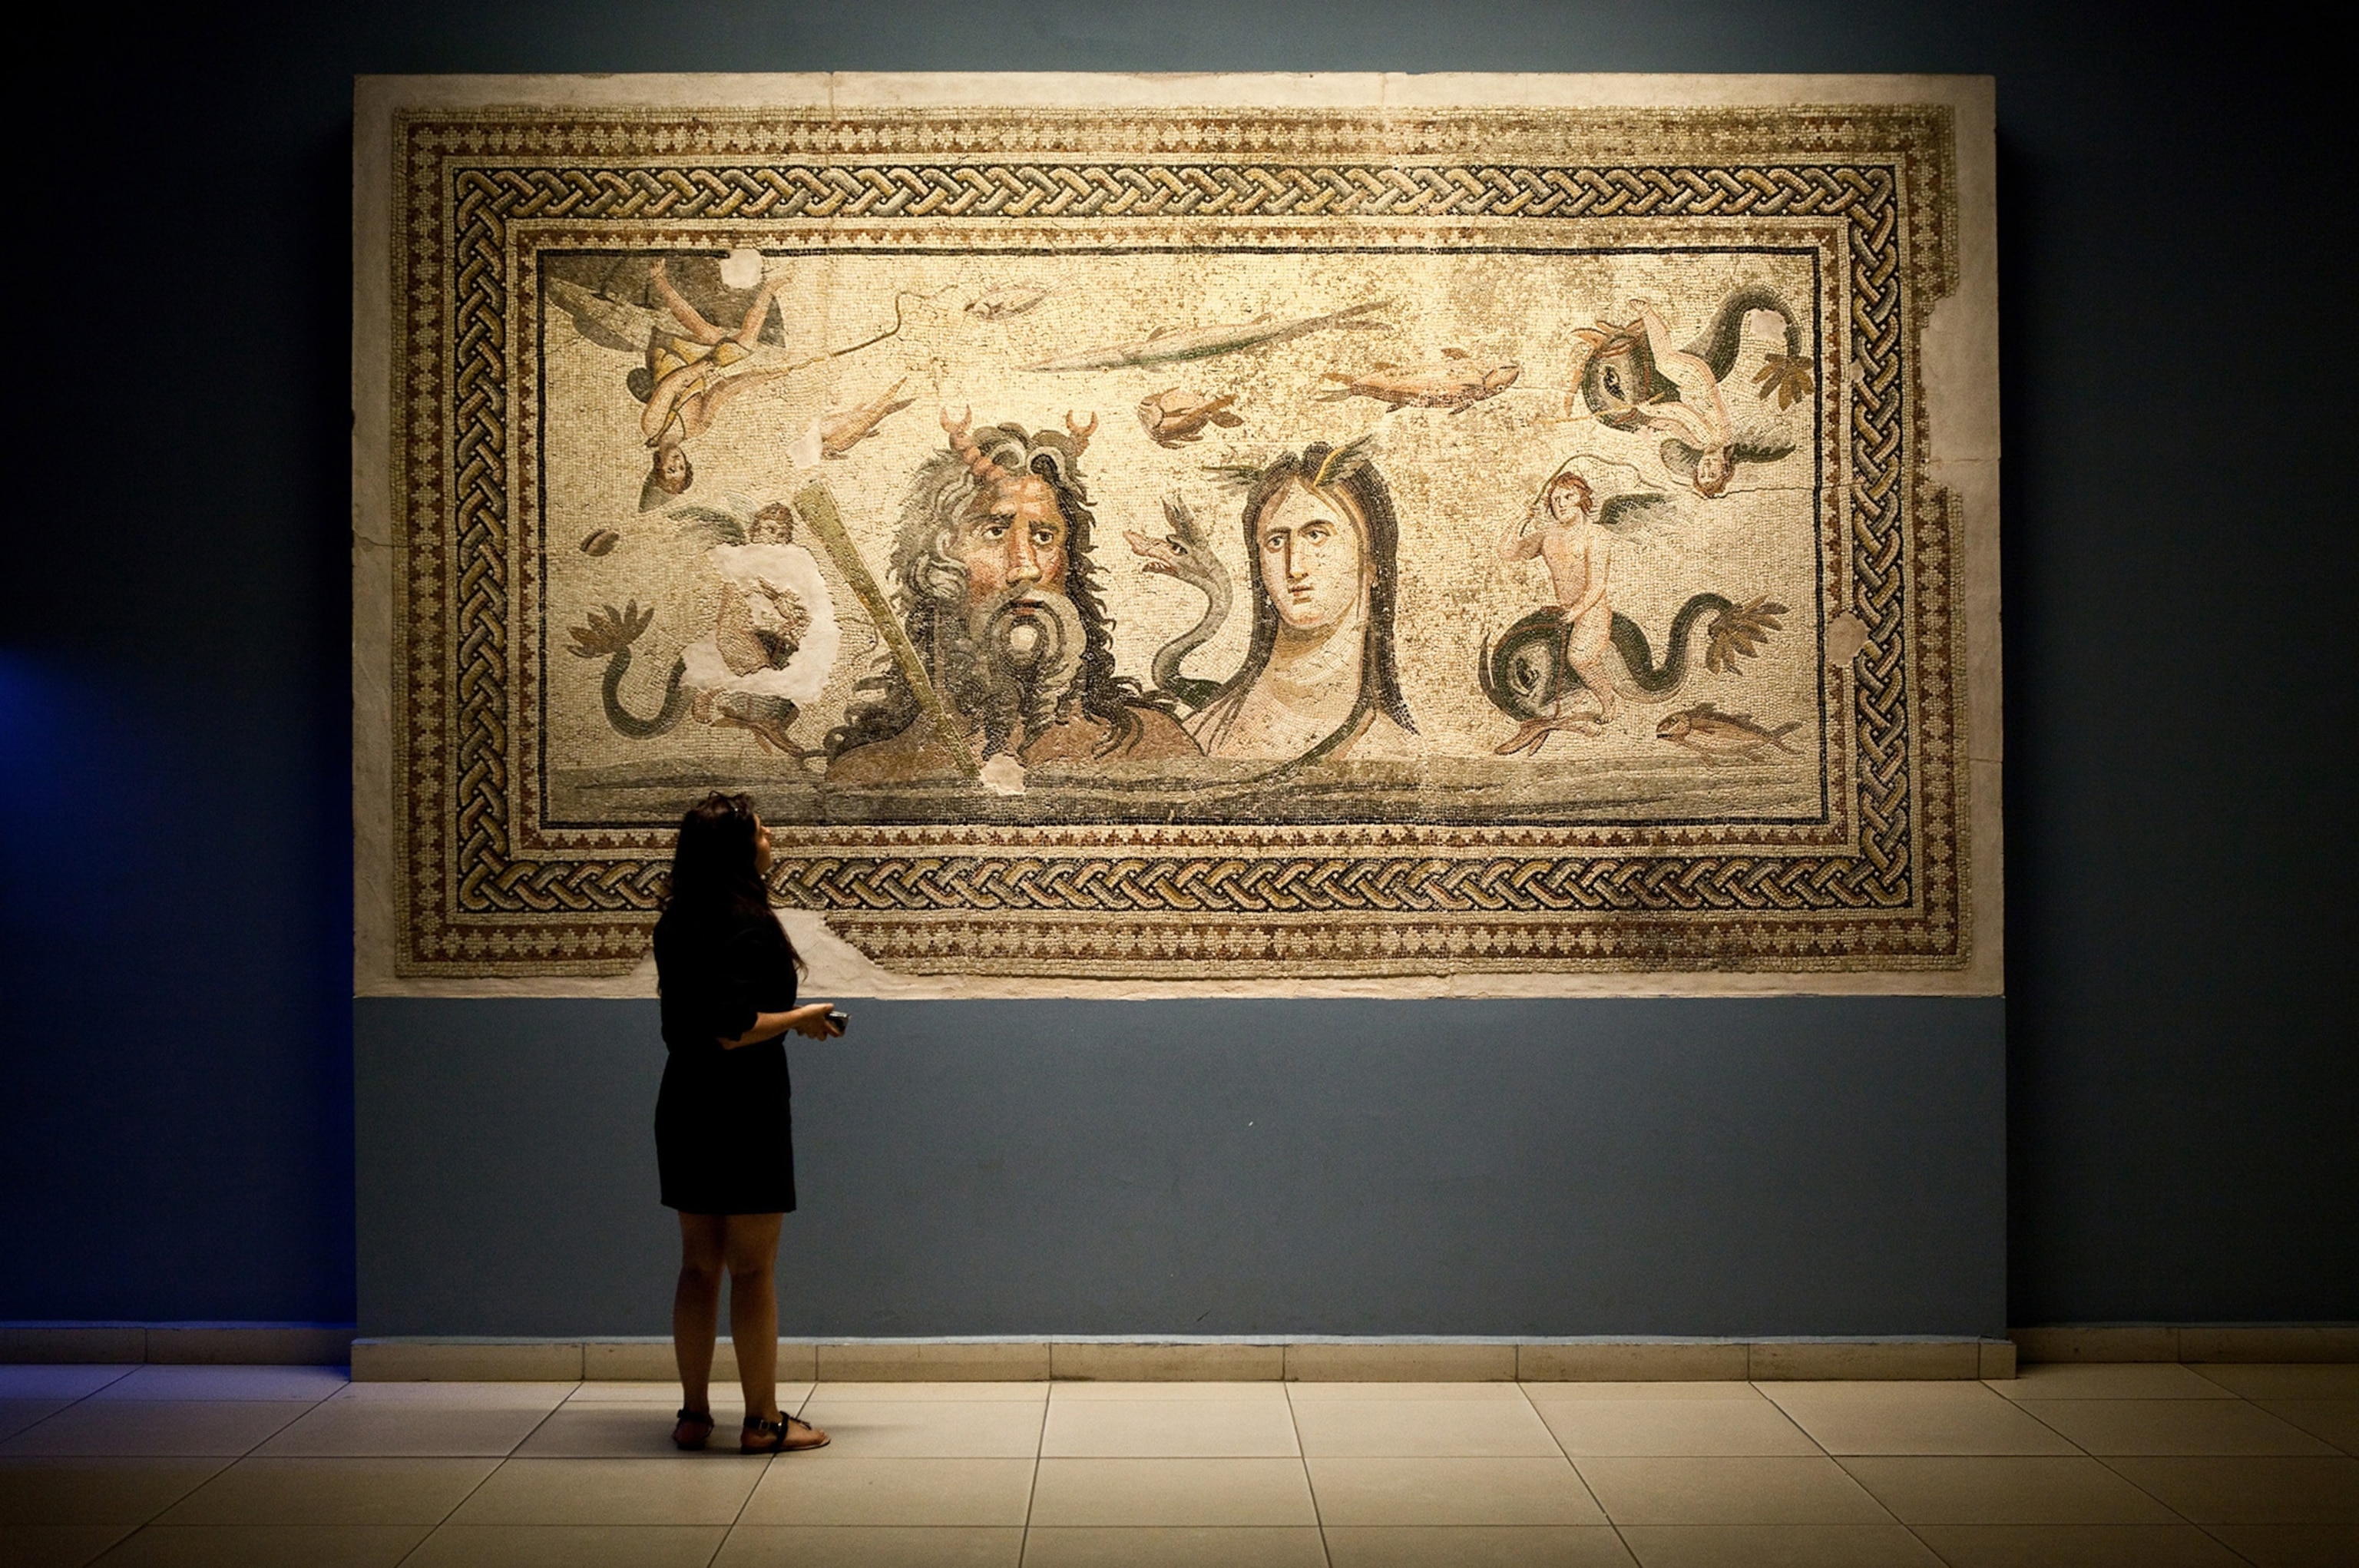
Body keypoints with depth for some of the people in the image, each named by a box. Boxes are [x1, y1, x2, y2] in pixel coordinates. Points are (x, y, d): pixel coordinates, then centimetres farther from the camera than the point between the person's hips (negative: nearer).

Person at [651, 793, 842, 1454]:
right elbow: (733, 1029, -24)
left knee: (699, 1265, 13)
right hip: (742, 1109, -8)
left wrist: (785, 1018, 17)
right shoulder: (745, 925, -17)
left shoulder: (677, 923, 9)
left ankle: (694, 1414, 18)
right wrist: (800, 1019, -9)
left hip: (686, 1107, 8)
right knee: (753, 1271, 0)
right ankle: (762, 1420, 6)